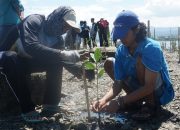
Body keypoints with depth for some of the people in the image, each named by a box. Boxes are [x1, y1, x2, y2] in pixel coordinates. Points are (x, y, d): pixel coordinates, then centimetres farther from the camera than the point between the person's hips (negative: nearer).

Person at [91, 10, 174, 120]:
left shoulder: (151, 48, -29)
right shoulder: (121, 51, -10)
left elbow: (149, 87, -34)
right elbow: (118, 83, -11)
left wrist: (120, 101, -38)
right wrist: (104, 100, -31)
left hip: (160, 92, -7)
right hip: (141, 89, 7)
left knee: (141, 59, -31)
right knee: (109, 63, 0)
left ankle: (150, 105, -15)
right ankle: (136, 101, 5)